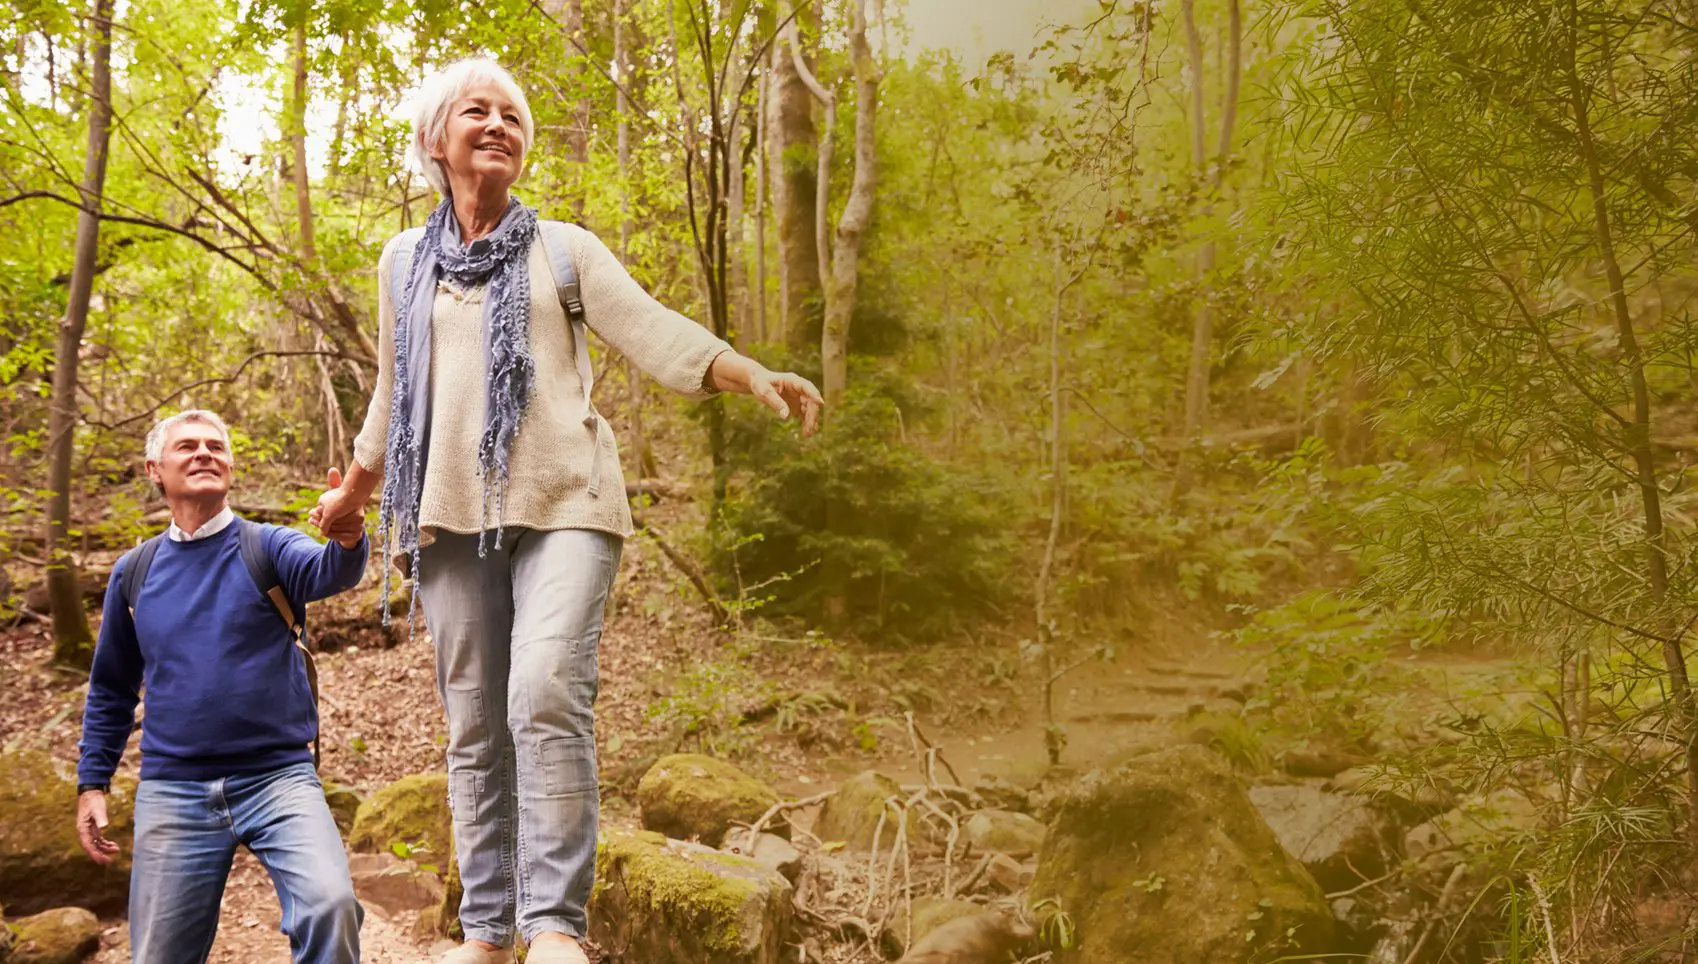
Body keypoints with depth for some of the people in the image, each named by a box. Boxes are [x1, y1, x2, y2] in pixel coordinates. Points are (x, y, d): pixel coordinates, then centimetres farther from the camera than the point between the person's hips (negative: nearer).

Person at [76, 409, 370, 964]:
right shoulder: (134, 571, 9)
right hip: (173, 791, 3)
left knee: (330, 904, -26)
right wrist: (92, 782, 12)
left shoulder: (268, 548, 0)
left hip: (278, 777, -3)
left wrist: (347, 538, -46)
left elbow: (328, 573, -24)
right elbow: (111, 689, 19)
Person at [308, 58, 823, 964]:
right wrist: (350, 497, 33)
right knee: (474, 728, 3)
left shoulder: (564, 249, 11)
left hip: (561, 508, -3)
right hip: (451, 515, 3)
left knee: (548, 700, -19)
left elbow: (651, 328, -2)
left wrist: (755, 376, -18)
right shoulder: (404, 262, 17)